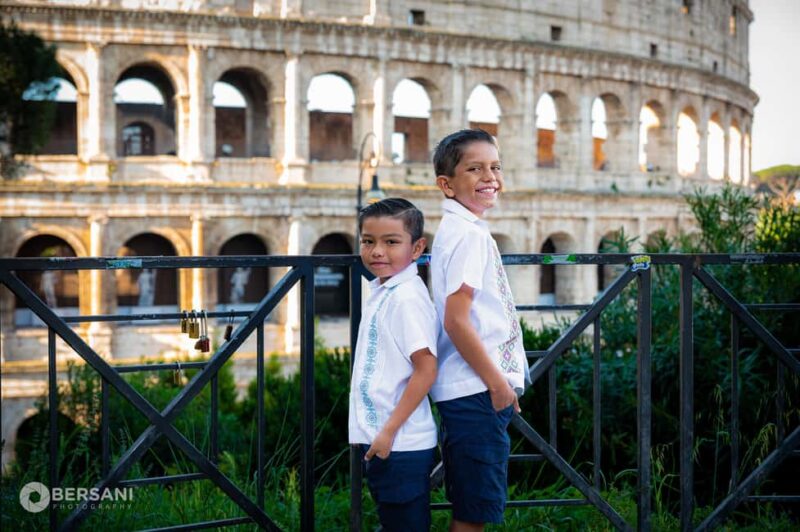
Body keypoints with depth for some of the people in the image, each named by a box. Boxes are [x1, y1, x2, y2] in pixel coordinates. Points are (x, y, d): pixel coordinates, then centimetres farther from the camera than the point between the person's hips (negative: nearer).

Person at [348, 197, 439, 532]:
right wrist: (371, 430, 16)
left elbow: (426, 370, -21)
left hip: (401, 444, -9)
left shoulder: (406, 298, -17)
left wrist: (389, 431, -19)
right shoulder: (381, 290, 10)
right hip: (380, 440, 9)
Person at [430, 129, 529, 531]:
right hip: (477, 390, -10)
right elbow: (456, 321, -21)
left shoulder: (460, 230, 15)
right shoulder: (469, 235, -14)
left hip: (474, 389, 10)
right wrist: (497, 381, -15)